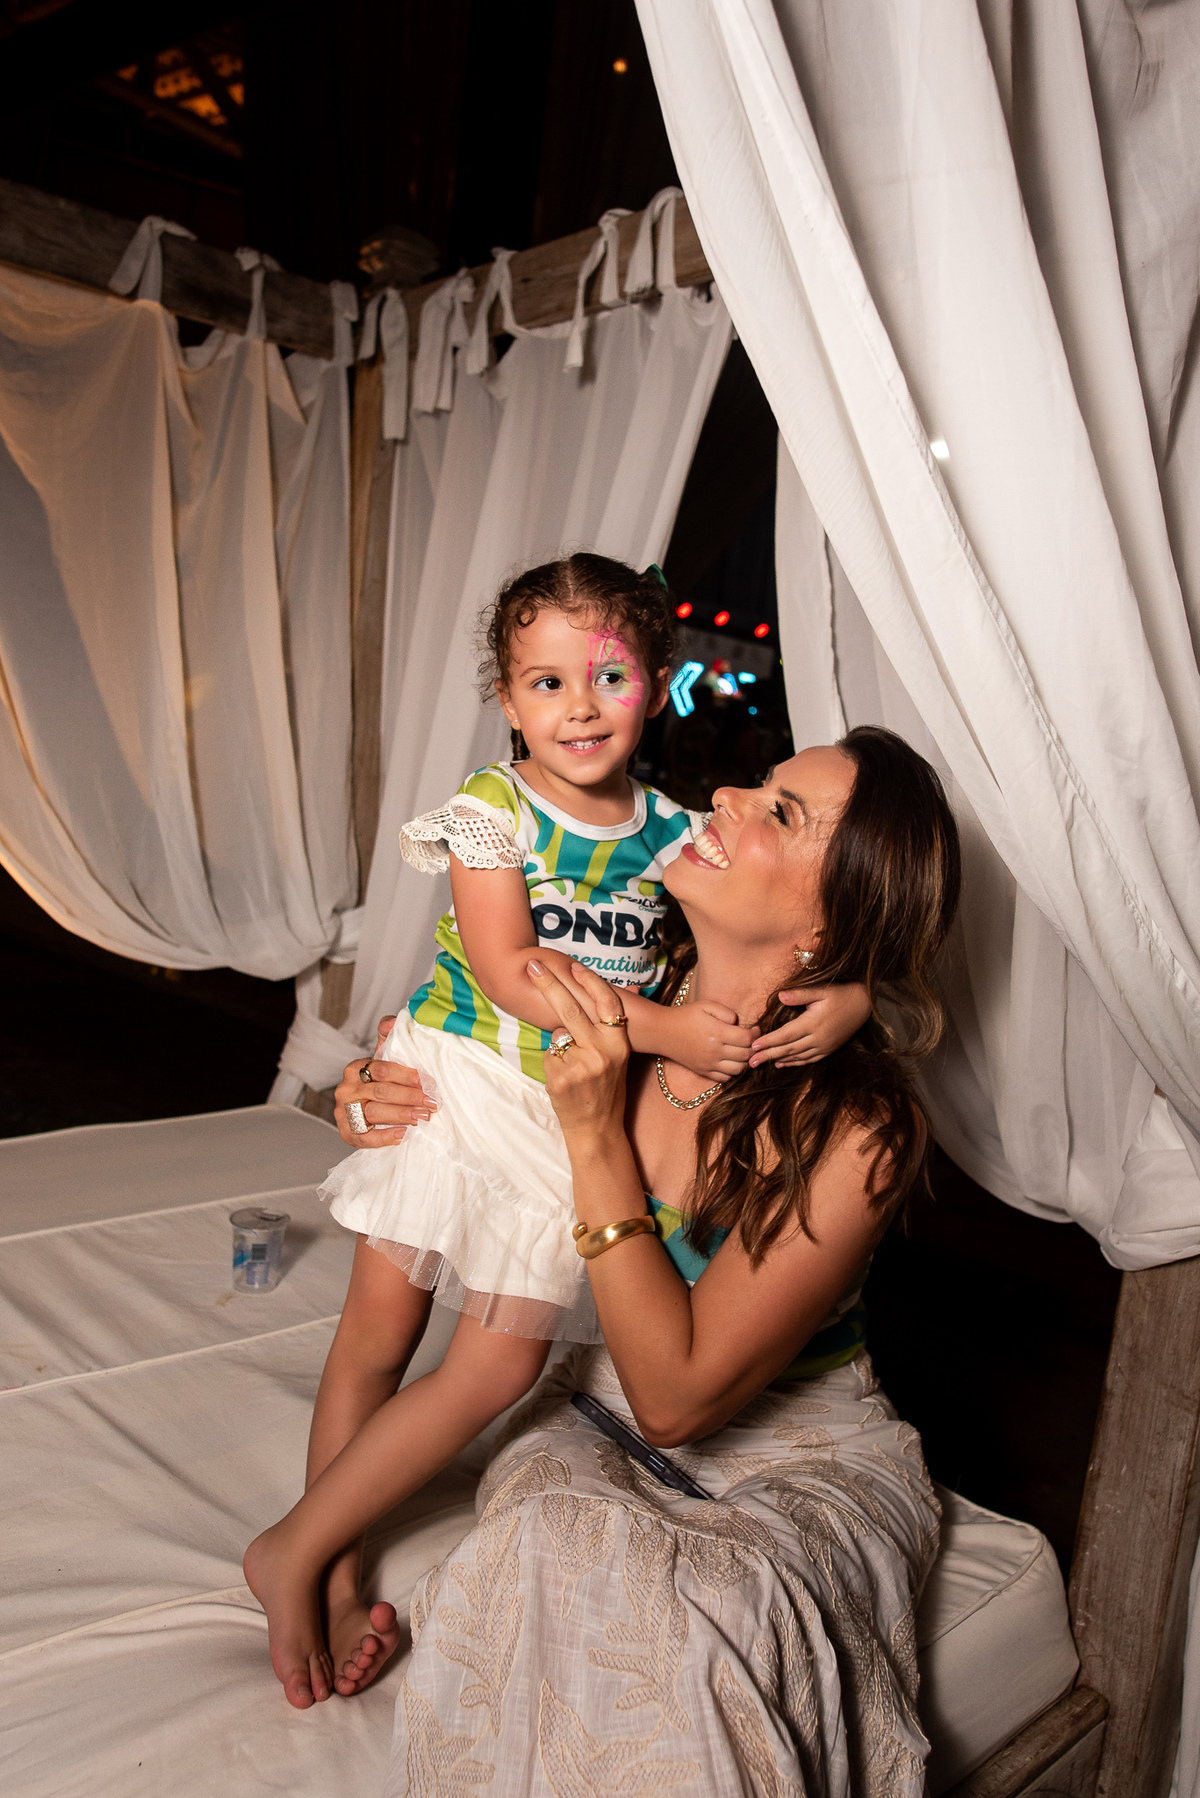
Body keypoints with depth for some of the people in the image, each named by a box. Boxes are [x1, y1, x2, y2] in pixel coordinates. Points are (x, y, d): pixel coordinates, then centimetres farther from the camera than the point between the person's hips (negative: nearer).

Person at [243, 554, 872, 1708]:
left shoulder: (673, 833, 1)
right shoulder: (490, 809, -8)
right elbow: (508, 973, -18)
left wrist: (848, 993, -20)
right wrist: (661, 1028, -23)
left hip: (576, 1116, 3)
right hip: (458, 1085, -2)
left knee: (503, 1363, 0)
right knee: (375, 1337, 5)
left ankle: (296, 1553, 20)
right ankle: (332, 1572, 30)